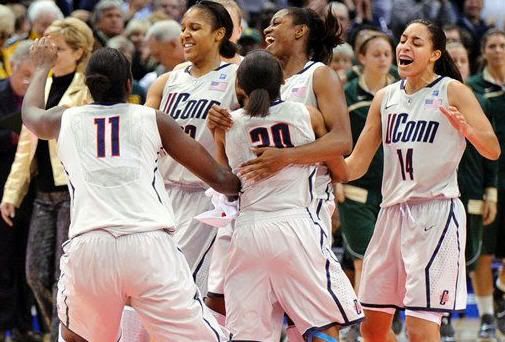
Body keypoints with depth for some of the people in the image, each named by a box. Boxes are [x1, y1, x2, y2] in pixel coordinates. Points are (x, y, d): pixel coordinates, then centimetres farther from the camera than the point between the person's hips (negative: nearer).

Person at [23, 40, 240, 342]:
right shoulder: (153, 120, 13)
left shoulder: (65, 120, 18)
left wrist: (43, 67, 63)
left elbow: (30, 113, 44)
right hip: (150, 246, -2)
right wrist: (243, 187, 36)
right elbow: (218, 178, 15)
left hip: (88, 247, 2)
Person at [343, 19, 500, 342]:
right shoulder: (385, 98, 12)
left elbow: (493, 150, -11)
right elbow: (356, 164, 15)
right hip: (393, 213, 7)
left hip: (436, 212, -6)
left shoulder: (453, 91, -4)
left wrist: (467, 130, -30)